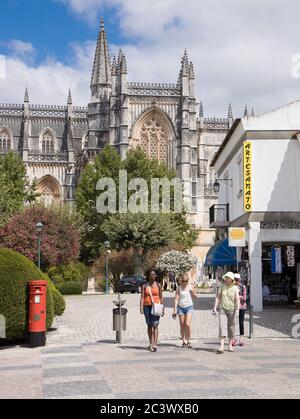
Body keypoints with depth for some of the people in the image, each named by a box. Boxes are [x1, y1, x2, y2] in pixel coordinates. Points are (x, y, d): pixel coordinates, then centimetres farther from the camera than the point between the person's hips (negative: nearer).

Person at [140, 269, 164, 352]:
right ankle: (151, 344, 20)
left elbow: (161, 297, 8)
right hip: (147, 307, 2)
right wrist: (141, 307, -14)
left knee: (155, 325, -12)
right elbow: (142, 297, -1)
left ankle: (155, 344, -19)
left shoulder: (158, 285, 6)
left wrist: (163, 308, 3)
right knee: (149, 325, 10)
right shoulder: (144, 286, 5)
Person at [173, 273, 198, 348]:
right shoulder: (179, 288, 2)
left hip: (189, 307, -1)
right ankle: (184, 341, 14)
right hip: (181, 307, 2)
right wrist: (175, 310, -3)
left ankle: (189, 341, -2)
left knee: (188, 324, -14)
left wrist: (192, 291, -13)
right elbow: (176, 299, 2)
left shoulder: (190, 287, 1)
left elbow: (195, 297, 8)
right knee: (182, 326, 5)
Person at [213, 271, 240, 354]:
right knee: (222, 327, -10)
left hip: (232, 310, -1)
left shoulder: (235, 288, -2)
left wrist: (237, 309, -22)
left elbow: (237, 299, -9)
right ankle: (222, 347, -16)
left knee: (231, 328, 8)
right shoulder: (222, 287, 4)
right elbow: (218, 297, 6)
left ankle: (230, 345, 22)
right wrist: (215, 308, -1)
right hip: (222, 309, 1)